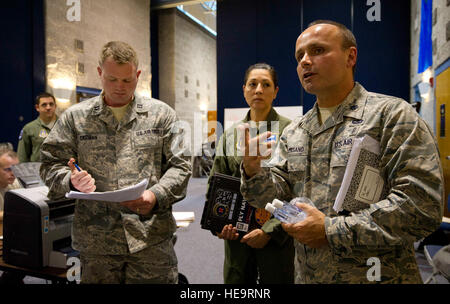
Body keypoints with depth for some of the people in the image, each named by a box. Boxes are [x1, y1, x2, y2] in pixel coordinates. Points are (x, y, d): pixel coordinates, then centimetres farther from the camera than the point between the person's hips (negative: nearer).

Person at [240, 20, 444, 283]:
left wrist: (331, 231, -20)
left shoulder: (392, 114, -11)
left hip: (374, 274, -5)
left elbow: (421, 204, -19)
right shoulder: (293, 132, 6)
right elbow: (276, 194, 4)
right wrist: (254, 172, -17)